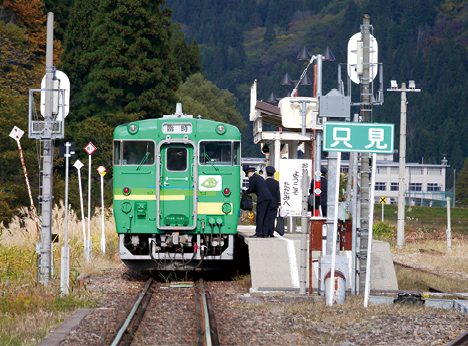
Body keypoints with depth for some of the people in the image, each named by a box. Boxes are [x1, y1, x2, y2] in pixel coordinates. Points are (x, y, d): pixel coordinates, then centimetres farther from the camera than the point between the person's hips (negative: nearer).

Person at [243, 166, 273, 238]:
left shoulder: (252, 178, 0)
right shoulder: (260, 177, 27)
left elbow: (250, 190, -2)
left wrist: (246, 192, 18)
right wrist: (249, 191, 28)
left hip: (262, 198, -9)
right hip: (268, 197, 9)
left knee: (260, 217, -7)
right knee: (266, 217, 9)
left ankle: (258, 233, -8)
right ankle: (265, 234, 8)